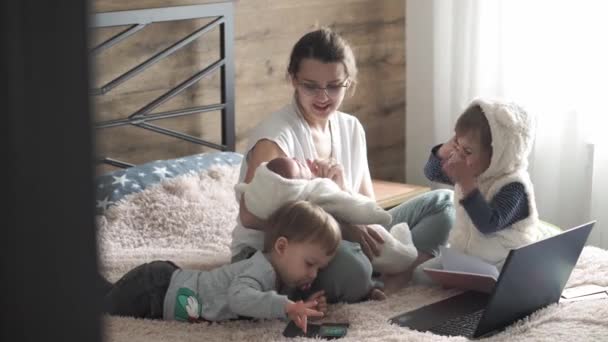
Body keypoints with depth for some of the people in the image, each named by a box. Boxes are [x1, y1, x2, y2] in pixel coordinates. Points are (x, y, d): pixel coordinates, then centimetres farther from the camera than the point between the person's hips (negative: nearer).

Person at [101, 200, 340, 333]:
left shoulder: (277, 275, -2)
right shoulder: (262, 269, -31)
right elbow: (239, 298, -49)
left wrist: (302, 307, -9)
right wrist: (286, 306, -56)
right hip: (154, 290, -9)